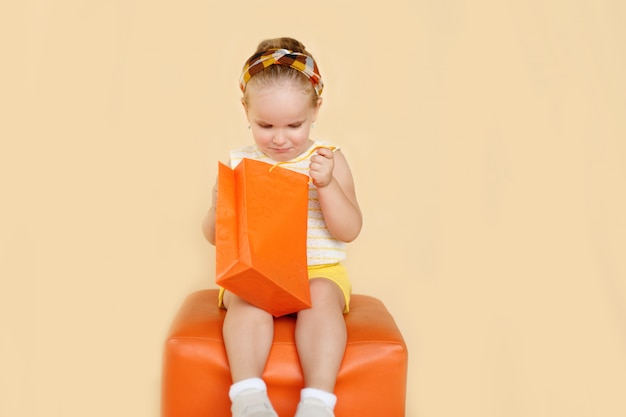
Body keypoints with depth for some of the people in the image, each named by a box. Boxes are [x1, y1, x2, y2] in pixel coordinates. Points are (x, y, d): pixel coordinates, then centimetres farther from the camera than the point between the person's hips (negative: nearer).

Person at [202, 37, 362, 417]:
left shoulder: (329, 160, 4)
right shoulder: (239, 163, 7)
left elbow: (349, 230, -2)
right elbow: (215, 236, 12)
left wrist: (327, 185, -16)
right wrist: (220, 207, -11)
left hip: (319, 269, 0)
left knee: (323, 297, -33)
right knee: (247, 301, -32)